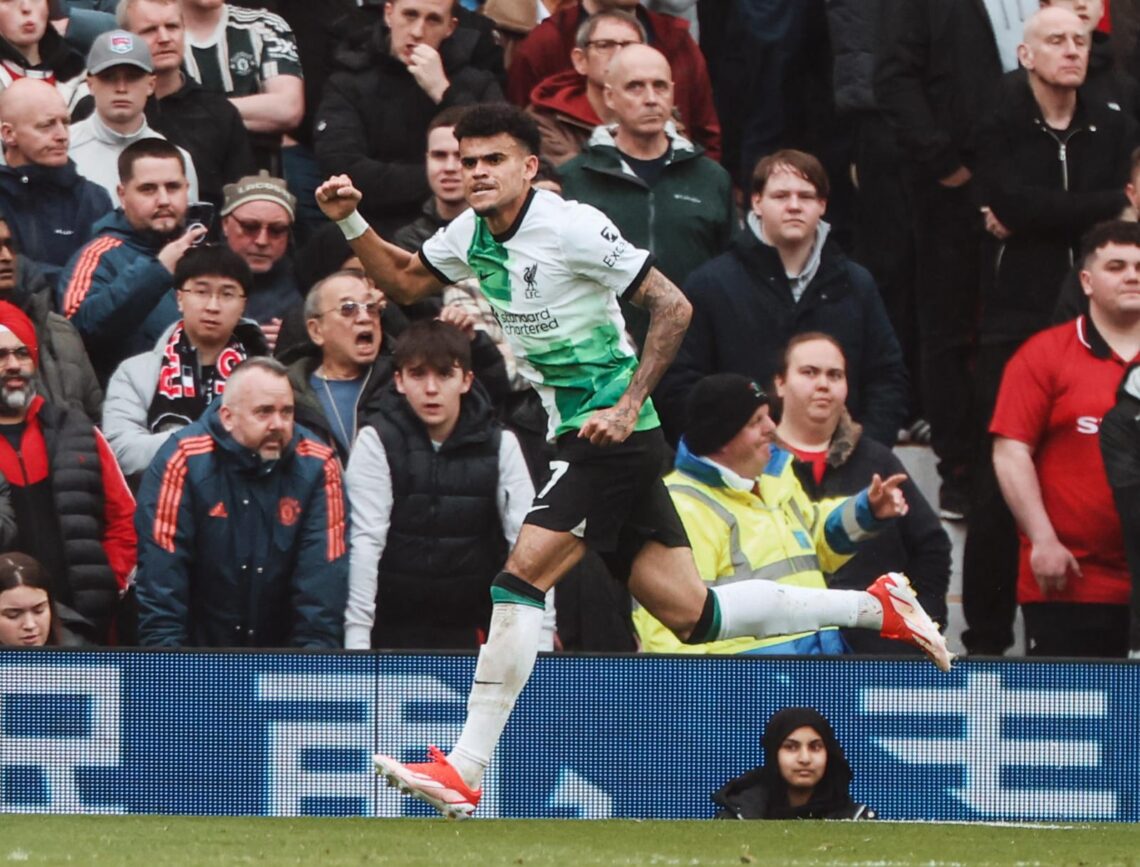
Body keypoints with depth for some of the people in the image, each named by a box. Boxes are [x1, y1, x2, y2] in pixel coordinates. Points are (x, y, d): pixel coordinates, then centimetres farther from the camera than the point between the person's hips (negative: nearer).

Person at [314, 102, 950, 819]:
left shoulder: (570, 226, -14)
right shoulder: (471, 234, 9)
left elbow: (673, 305, -15)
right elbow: (403, 281, 25)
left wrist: (628, 405, -20)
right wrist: (352, 221, 8)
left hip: (614, 435, -8)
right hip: (577, 437, 8)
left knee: (522, 577, -17)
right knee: (694, 616, 7)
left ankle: (466, 771, -17)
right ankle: (876, 607, 19)